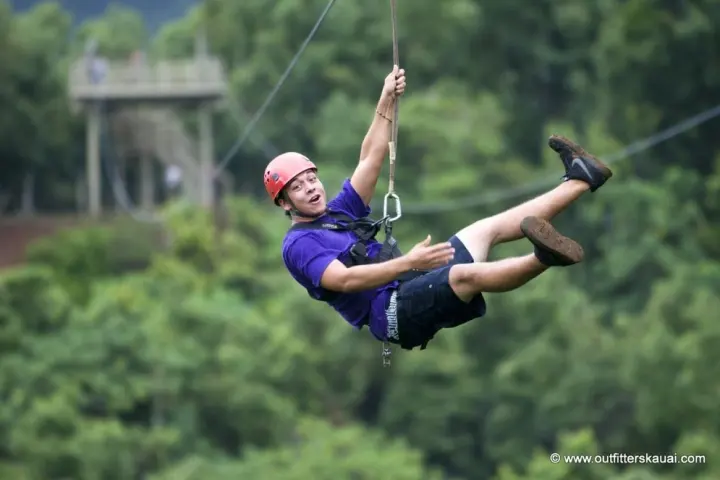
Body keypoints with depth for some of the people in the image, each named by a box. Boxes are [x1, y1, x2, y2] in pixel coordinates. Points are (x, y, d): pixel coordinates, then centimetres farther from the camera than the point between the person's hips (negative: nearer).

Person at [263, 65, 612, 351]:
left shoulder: (337, 212, 21)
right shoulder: (298, 246, -6)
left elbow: (371, 160, 18)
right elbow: (344, 280, -23)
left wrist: (387, 100, 8)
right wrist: (407, 263, -34)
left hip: (416, 288, 10)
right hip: (391, 312, -10)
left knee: (489, 228, 12)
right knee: (466, 273, -36)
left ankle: (579, 182, 15)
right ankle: (544, 258, -62)